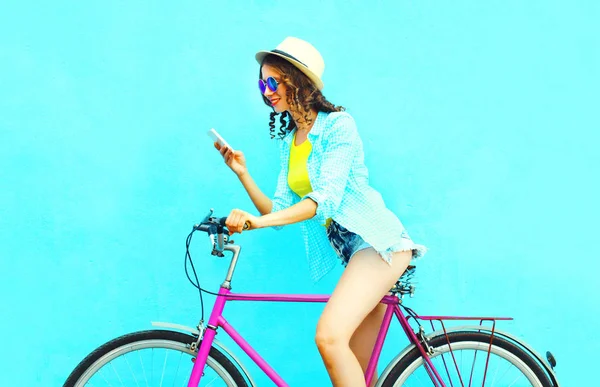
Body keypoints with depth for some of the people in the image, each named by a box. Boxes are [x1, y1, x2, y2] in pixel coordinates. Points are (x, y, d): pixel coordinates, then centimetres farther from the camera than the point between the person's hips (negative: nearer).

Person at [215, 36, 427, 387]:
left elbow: (326, 198, -20)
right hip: (351, 250, 8)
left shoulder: (337, 124, -7)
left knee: (330, 335, -27)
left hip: (377, 241, -8)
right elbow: (280, 212, 9)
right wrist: (242, 173, -3)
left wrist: (256, 222, -28)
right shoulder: (289, 140, 15)